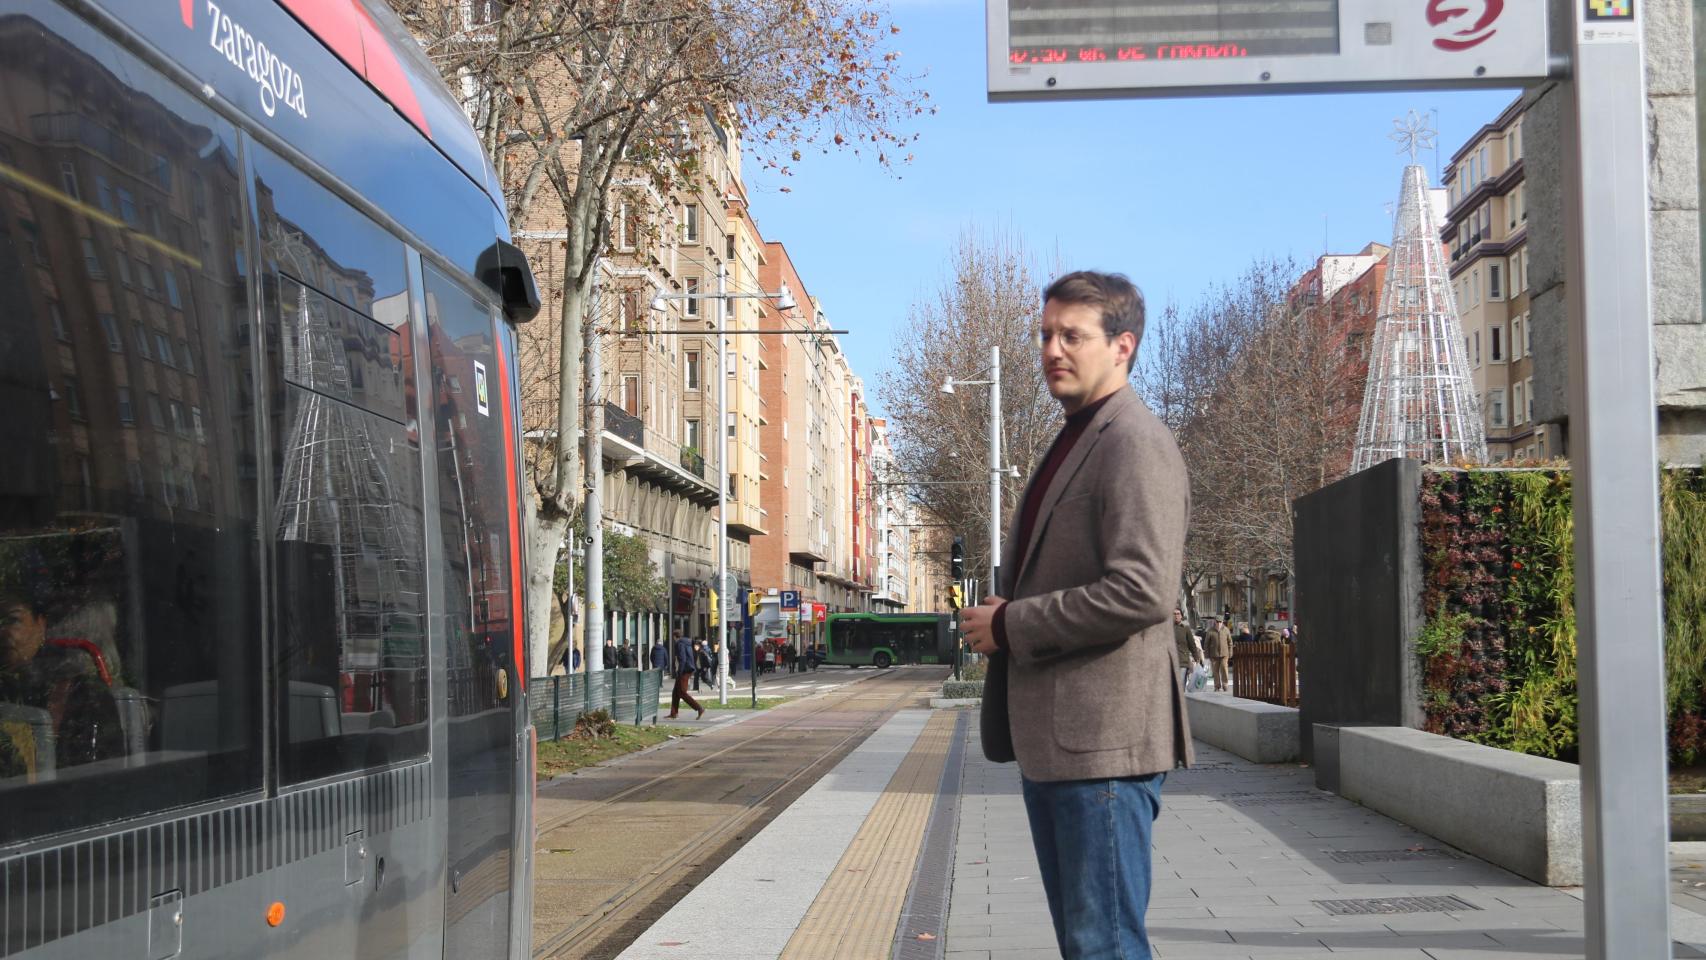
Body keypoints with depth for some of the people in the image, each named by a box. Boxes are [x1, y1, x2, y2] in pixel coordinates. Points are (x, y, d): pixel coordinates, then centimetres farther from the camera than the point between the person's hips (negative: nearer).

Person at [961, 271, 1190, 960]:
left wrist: (1012, 626, -15)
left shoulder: (1136, 445, -13)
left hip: (1103, 738, -10)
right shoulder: (1072, 444, 19)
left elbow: (1143, 589, -24)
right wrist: (999, 617, 7)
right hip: (1051, 737, 10)